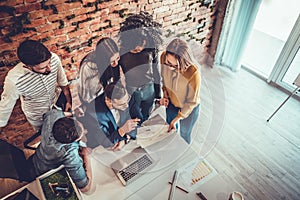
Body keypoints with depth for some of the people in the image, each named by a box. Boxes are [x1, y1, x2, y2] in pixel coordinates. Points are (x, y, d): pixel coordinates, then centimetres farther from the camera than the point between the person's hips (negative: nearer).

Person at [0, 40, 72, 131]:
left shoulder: (54, 58, -32)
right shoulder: (14, 81, -40)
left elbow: (62, 81, -12)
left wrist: (69, 101, -3)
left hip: (56, 103, 3)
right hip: (36, 116, -2)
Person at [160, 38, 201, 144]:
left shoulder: (193, 74, -40)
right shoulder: (164, 57, -27)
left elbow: (192, 102, -24)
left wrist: (176, 119, -19)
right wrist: (165, 95, -12)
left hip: (188, 109, -4)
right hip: (171, 103, 4)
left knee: (184, 135, 24)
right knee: (170, 129, 30)